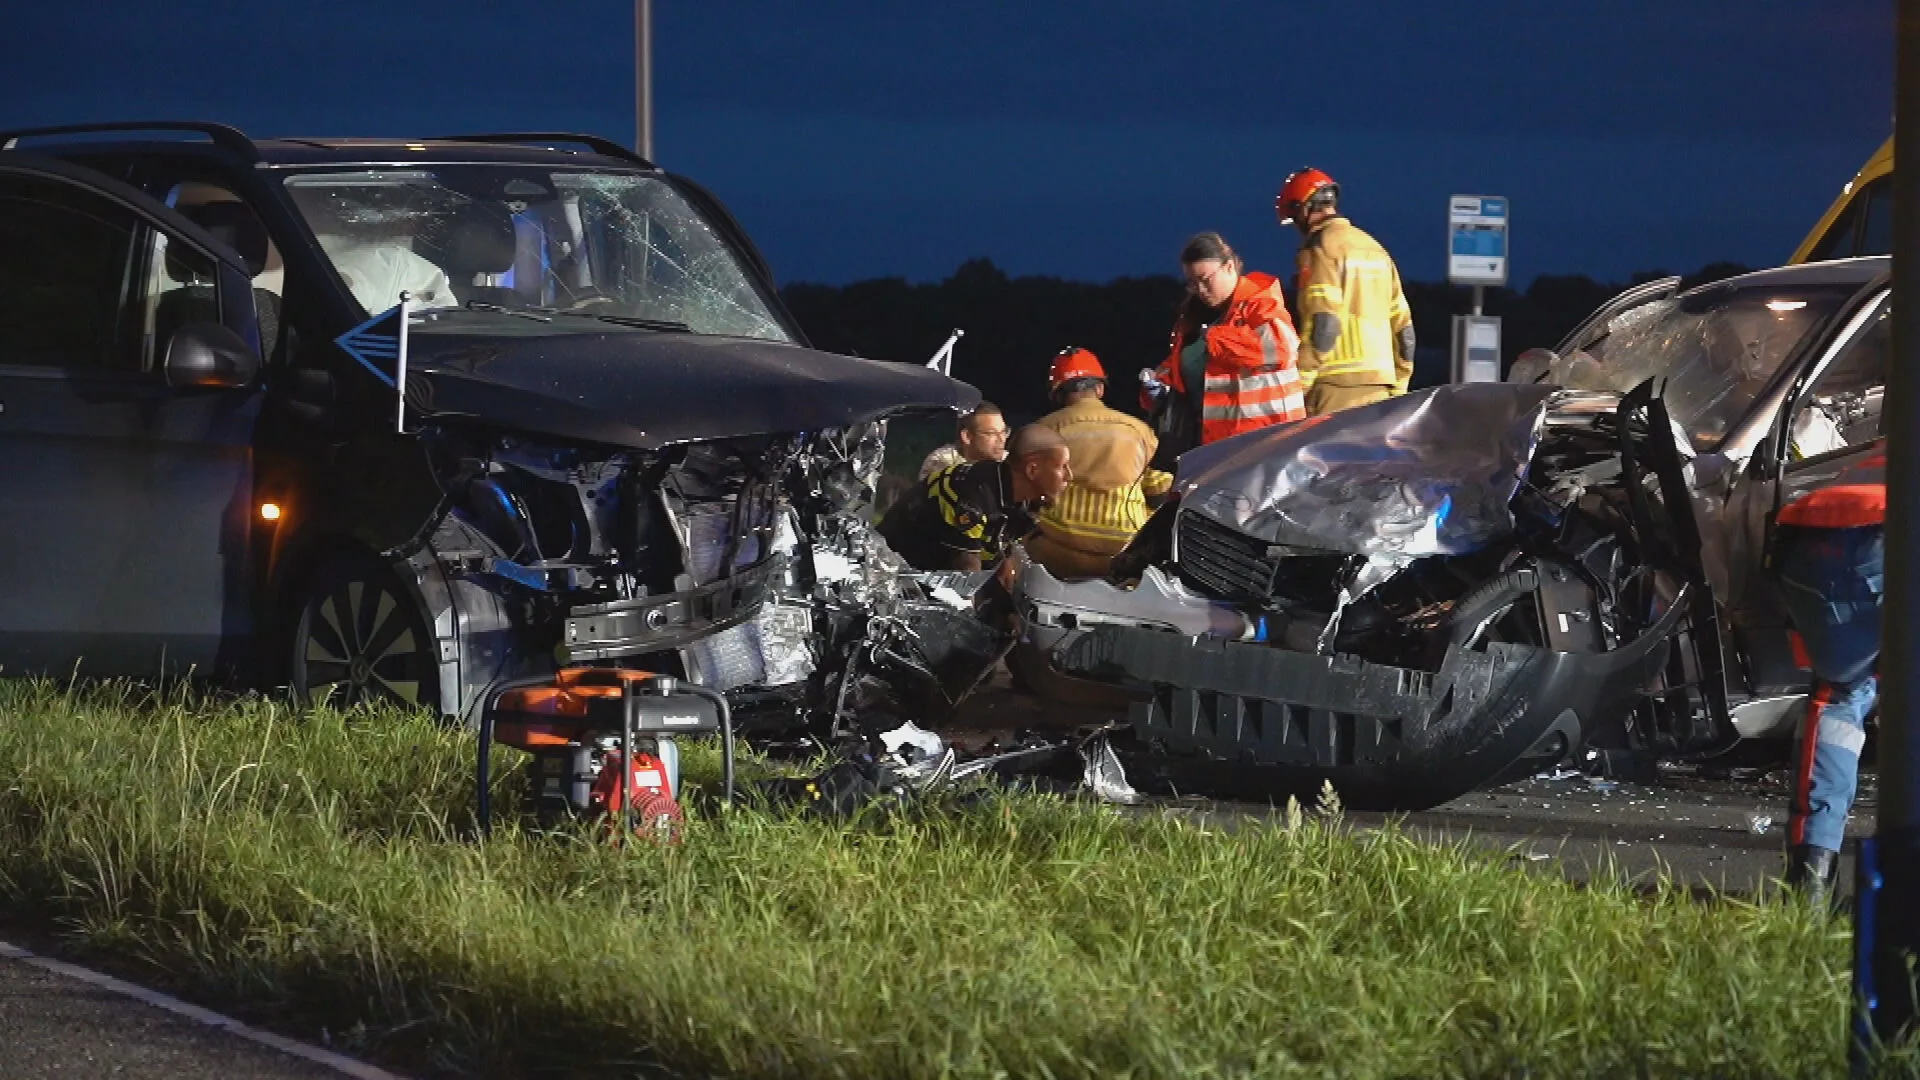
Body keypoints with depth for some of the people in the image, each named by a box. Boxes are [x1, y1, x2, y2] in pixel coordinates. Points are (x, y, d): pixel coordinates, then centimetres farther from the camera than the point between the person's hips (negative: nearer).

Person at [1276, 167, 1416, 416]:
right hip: (1379, 383, 8)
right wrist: (1399, 386, 24)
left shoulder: (1323, 247, -5)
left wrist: (1299, 383, -14)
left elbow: (1322, 323, -15)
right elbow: (1401, 323, 20)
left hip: (1337, 385, -8)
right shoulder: (1373, 247, 20)